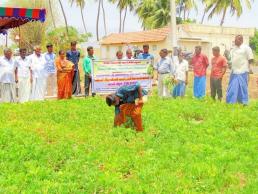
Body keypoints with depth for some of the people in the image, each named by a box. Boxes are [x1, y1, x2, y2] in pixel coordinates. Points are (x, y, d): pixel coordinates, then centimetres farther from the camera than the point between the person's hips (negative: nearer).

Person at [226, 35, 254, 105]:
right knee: (232, 88, 10)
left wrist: (249, 68, -8)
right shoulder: (233, 49, 14)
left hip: (243, 71, -6)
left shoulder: (246, 48, -5)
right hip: (234, 71, 6)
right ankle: (231, 102, 17)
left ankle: (244, 102, 9)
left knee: (243, 87, 0)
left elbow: (251, 59, -6)